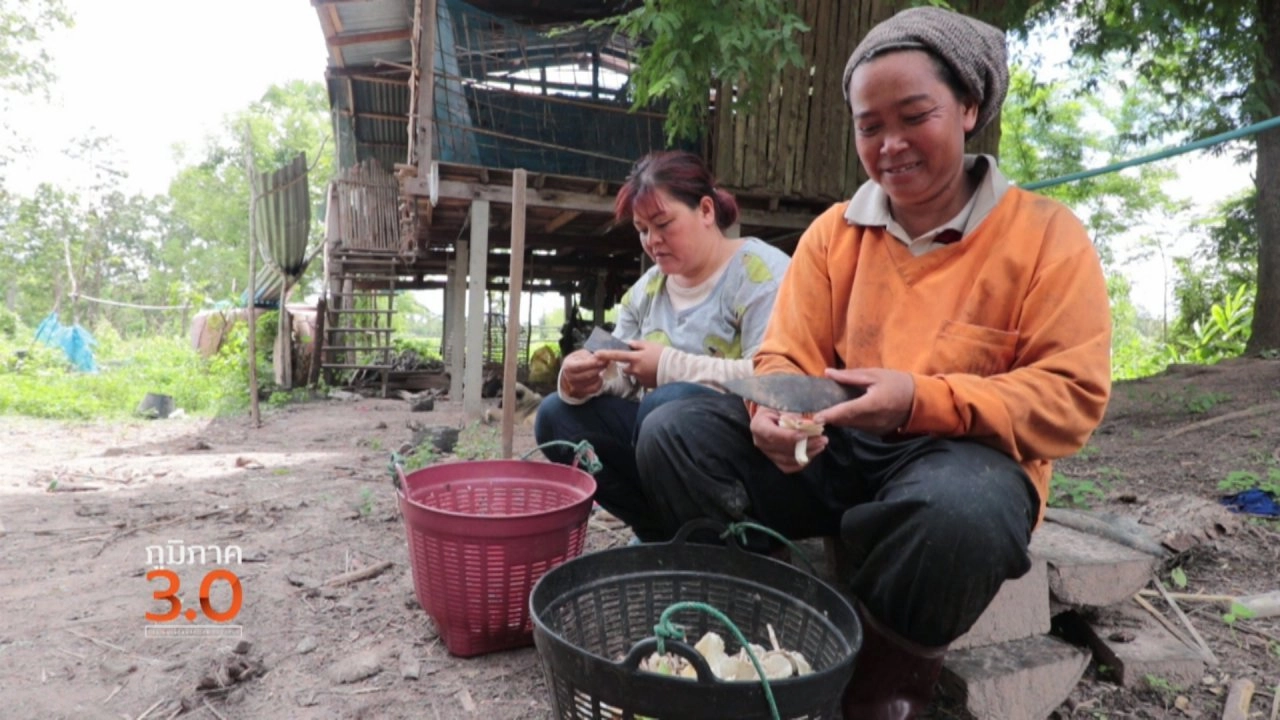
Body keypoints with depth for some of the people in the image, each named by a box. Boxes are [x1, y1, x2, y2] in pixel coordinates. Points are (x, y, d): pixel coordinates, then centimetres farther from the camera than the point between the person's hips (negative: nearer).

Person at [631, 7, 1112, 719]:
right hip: (835, 450, 4)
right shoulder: (833, 232, 8)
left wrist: (923, 400, -24)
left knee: (963, 509, -40)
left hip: (968, 454, -3)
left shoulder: (1047, 234, -3)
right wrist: (774, 411, -21)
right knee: (674, 432, -15)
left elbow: (1073, 396, -9)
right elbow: (787, 359, 5)